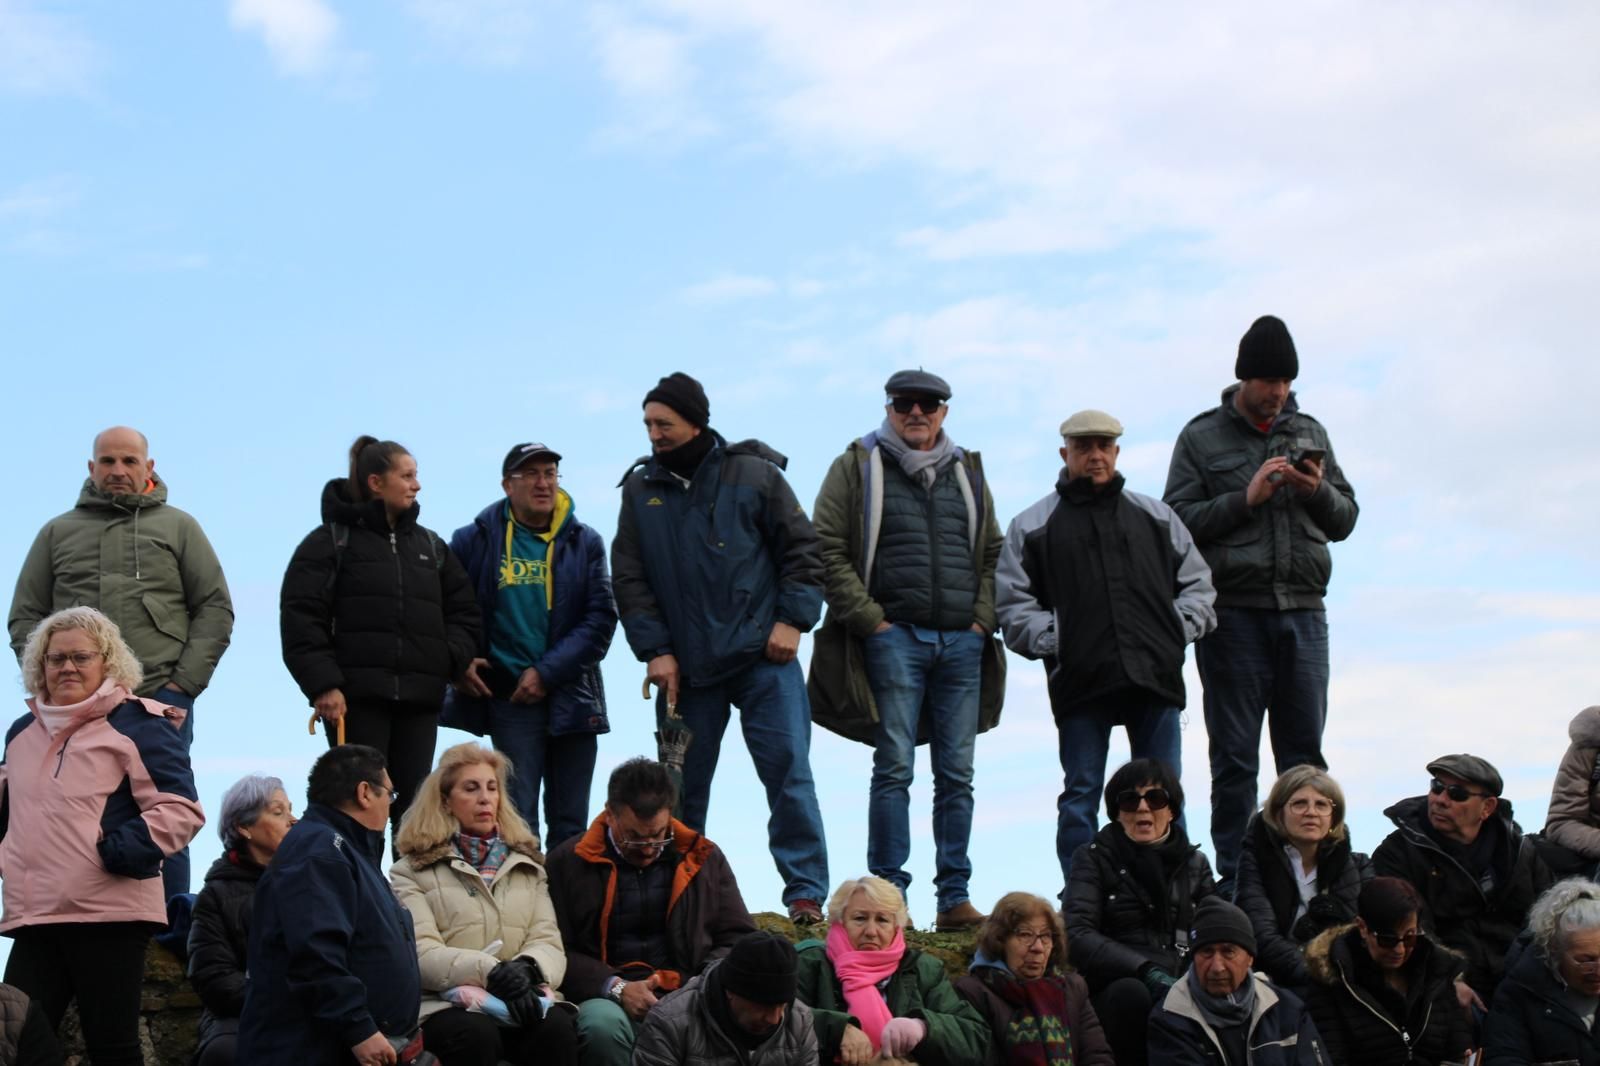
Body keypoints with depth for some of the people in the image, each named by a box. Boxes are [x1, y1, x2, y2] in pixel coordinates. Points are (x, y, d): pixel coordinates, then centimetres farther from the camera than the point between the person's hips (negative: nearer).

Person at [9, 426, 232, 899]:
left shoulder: (179, 527, 12)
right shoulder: (58, 533, 15)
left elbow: (215, 608, 8)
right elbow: (25, 617, 14)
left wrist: (185, 680, -3)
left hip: (162, 700, -1)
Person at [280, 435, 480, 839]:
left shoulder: (430, 545, 18)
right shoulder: (331, 541, 2)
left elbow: (463, 611, 20)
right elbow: (300, 619, -6)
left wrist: (451, 658, 0)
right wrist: (322, 685, -15)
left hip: (420, 699, 5)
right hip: (355, 697, -5)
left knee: (414, 806, 5)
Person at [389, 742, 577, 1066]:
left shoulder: (527, 866, 23)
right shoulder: (412, 872, 10)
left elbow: (548, 942, 10)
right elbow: (422, 955, -5)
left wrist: (528, 969, -16)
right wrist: (490, 972, -22)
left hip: (520, 998, 3)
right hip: (446, 1003, -3)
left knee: (556, 1026, -31)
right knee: (476, 1034, -38)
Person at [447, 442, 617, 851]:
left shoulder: (584, 543, 6)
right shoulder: (476, 540, 3)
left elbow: (601, 618, -1)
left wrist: (547, 673, -10)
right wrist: (459, 663, -5)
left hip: (572, 695, 2)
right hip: (509, 698, -2)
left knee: (570, 825, 4)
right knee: (518, 821, -8)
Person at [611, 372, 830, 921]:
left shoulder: (754, 474, -1)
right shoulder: (640, 489, 7)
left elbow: (802, 550, 3)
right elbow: (628, 578, 7)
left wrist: (792, 619, -7)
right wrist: (654, 649, -2)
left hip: (764, 658, -3)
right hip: (684, 667, 3)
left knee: (788, 770, -7)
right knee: (681, 787, 6)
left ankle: (805, 895, -3)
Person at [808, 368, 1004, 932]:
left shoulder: (967, 473, 17)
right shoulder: (857, 468, 4)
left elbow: (993, 554, 20)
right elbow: (828, 550, -3)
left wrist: (983, 618, 6)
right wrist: (870, 620, -9)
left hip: (963, 642, 4)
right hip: (894, 637, -4)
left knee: (957, 774, 4)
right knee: (894, 769, -7)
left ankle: (955, 897, 8)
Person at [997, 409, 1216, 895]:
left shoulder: (1157, 517, 18)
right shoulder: (1032, 526, 11)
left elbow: (1197, 586, 18)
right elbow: (1013, 604, 6)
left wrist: (1177, 632, 3)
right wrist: (1053, 641, -7)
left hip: (1155, 675, 2)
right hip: (1080, 680, -2)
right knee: (1081, 795, -1)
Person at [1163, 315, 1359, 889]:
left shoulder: (1309, 433, 15)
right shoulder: (1201, 437, 4)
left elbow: (1345, 519, 16)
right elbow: (1178, 521, -4)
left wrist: (1319, 491, -4)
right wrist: (1246, 498, -13)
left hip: (1304, 612, 3)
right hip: (1234, 615, -3)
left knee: (1305, 754, 5)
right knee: (1235, 757, 0)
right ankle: (1233, 877, 4)